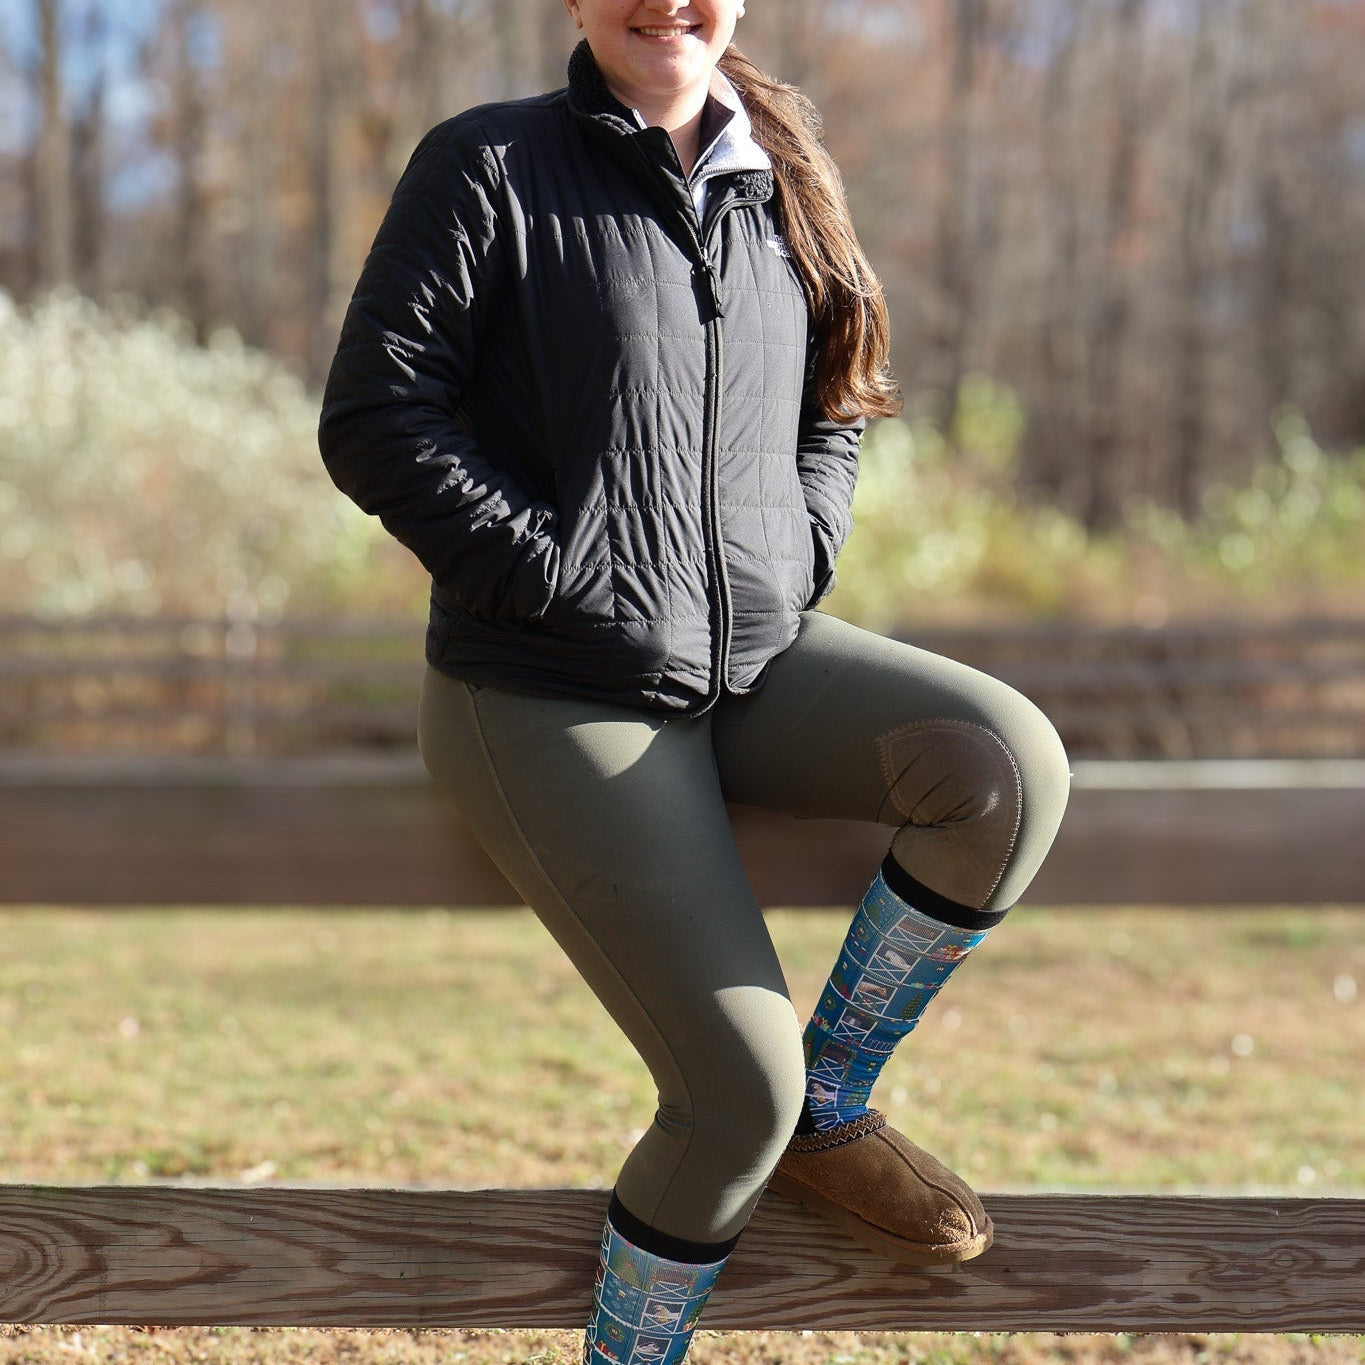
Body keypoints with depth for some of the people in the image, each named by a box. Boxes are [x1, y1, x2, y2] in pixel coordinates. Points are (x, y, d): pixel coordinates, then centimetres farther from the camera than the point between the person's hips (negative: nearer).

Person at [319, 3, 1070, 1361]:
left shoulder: (775, 189, 11)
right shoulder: (486, 168, -6)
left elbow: (830, 411, 23)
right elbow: (374, 423, -11)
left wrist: (797, 564, 3)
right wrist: (564, 585, -15)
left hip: (756, 658, 6)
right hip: (559, 696, -6)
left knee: (1009, 762, -21)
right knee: (738, 1090, -14)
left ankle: (832, 1112, -2)